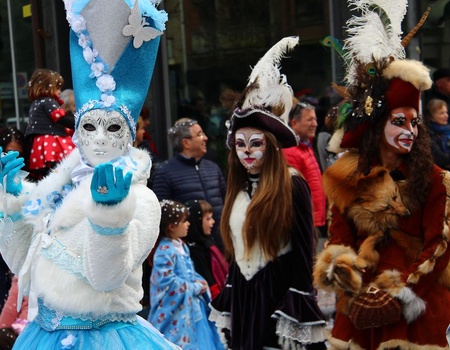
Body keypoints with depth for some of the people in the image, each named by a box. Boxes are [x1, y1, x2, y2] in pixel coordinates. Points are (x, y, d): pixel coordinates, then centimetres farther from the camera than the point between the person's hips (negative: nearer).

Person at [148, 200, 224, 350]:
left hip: (191, 306, 10)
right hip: (175, 309, -10)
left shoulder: (182, 246, 10)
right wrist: (194, 288, -18)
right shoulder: (165, 251, -22)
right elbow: (166, 281, -26)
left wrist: (200, 283, -2)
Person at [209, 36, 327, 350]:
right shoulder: (239, 188, 10)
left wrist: (298, 309, -16)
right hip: (243, 298, 6)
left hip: (279, 296, -6)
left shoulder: (292, 185, -9)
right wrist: (227, 305, 14)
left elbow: (303, 250, -11)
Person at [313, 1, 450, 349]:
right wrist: (342, 271, -12)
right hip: (361, 304, 3)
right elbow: (340, 235, 8)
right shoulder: (348, 177, 6)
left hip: (416, 305, -3)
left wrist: (400, 294, -14)